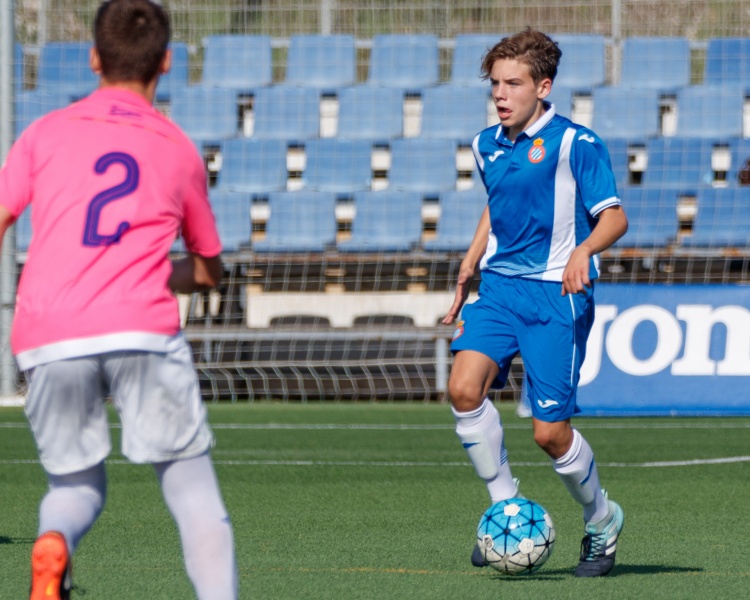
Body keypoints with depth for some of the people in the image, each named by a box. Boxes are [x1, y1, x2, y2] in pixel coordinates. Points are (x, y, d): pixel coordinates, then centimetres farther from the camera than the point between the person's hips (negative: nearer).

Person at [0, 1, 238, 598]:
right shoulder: (179, 151, 16)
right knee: (194, 490, 5)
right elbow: (209, 270, 28)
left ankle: (53, 543, -16)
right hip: (143, 328, -1)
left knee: (77, 485, 16)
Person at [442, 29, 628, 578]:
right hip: (500, 286, 5)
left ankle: (602, 521, 21)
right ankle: (505, 505, -2)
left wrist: (584, 250, -30)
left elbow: (615, 216, -11)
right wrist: (469, 267, 22)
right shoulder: (488, 146, 11)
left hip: (557, 292, -5)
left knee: (550, 432, -7)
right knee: (464, 388, -21)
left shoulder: (575, 144, -9)